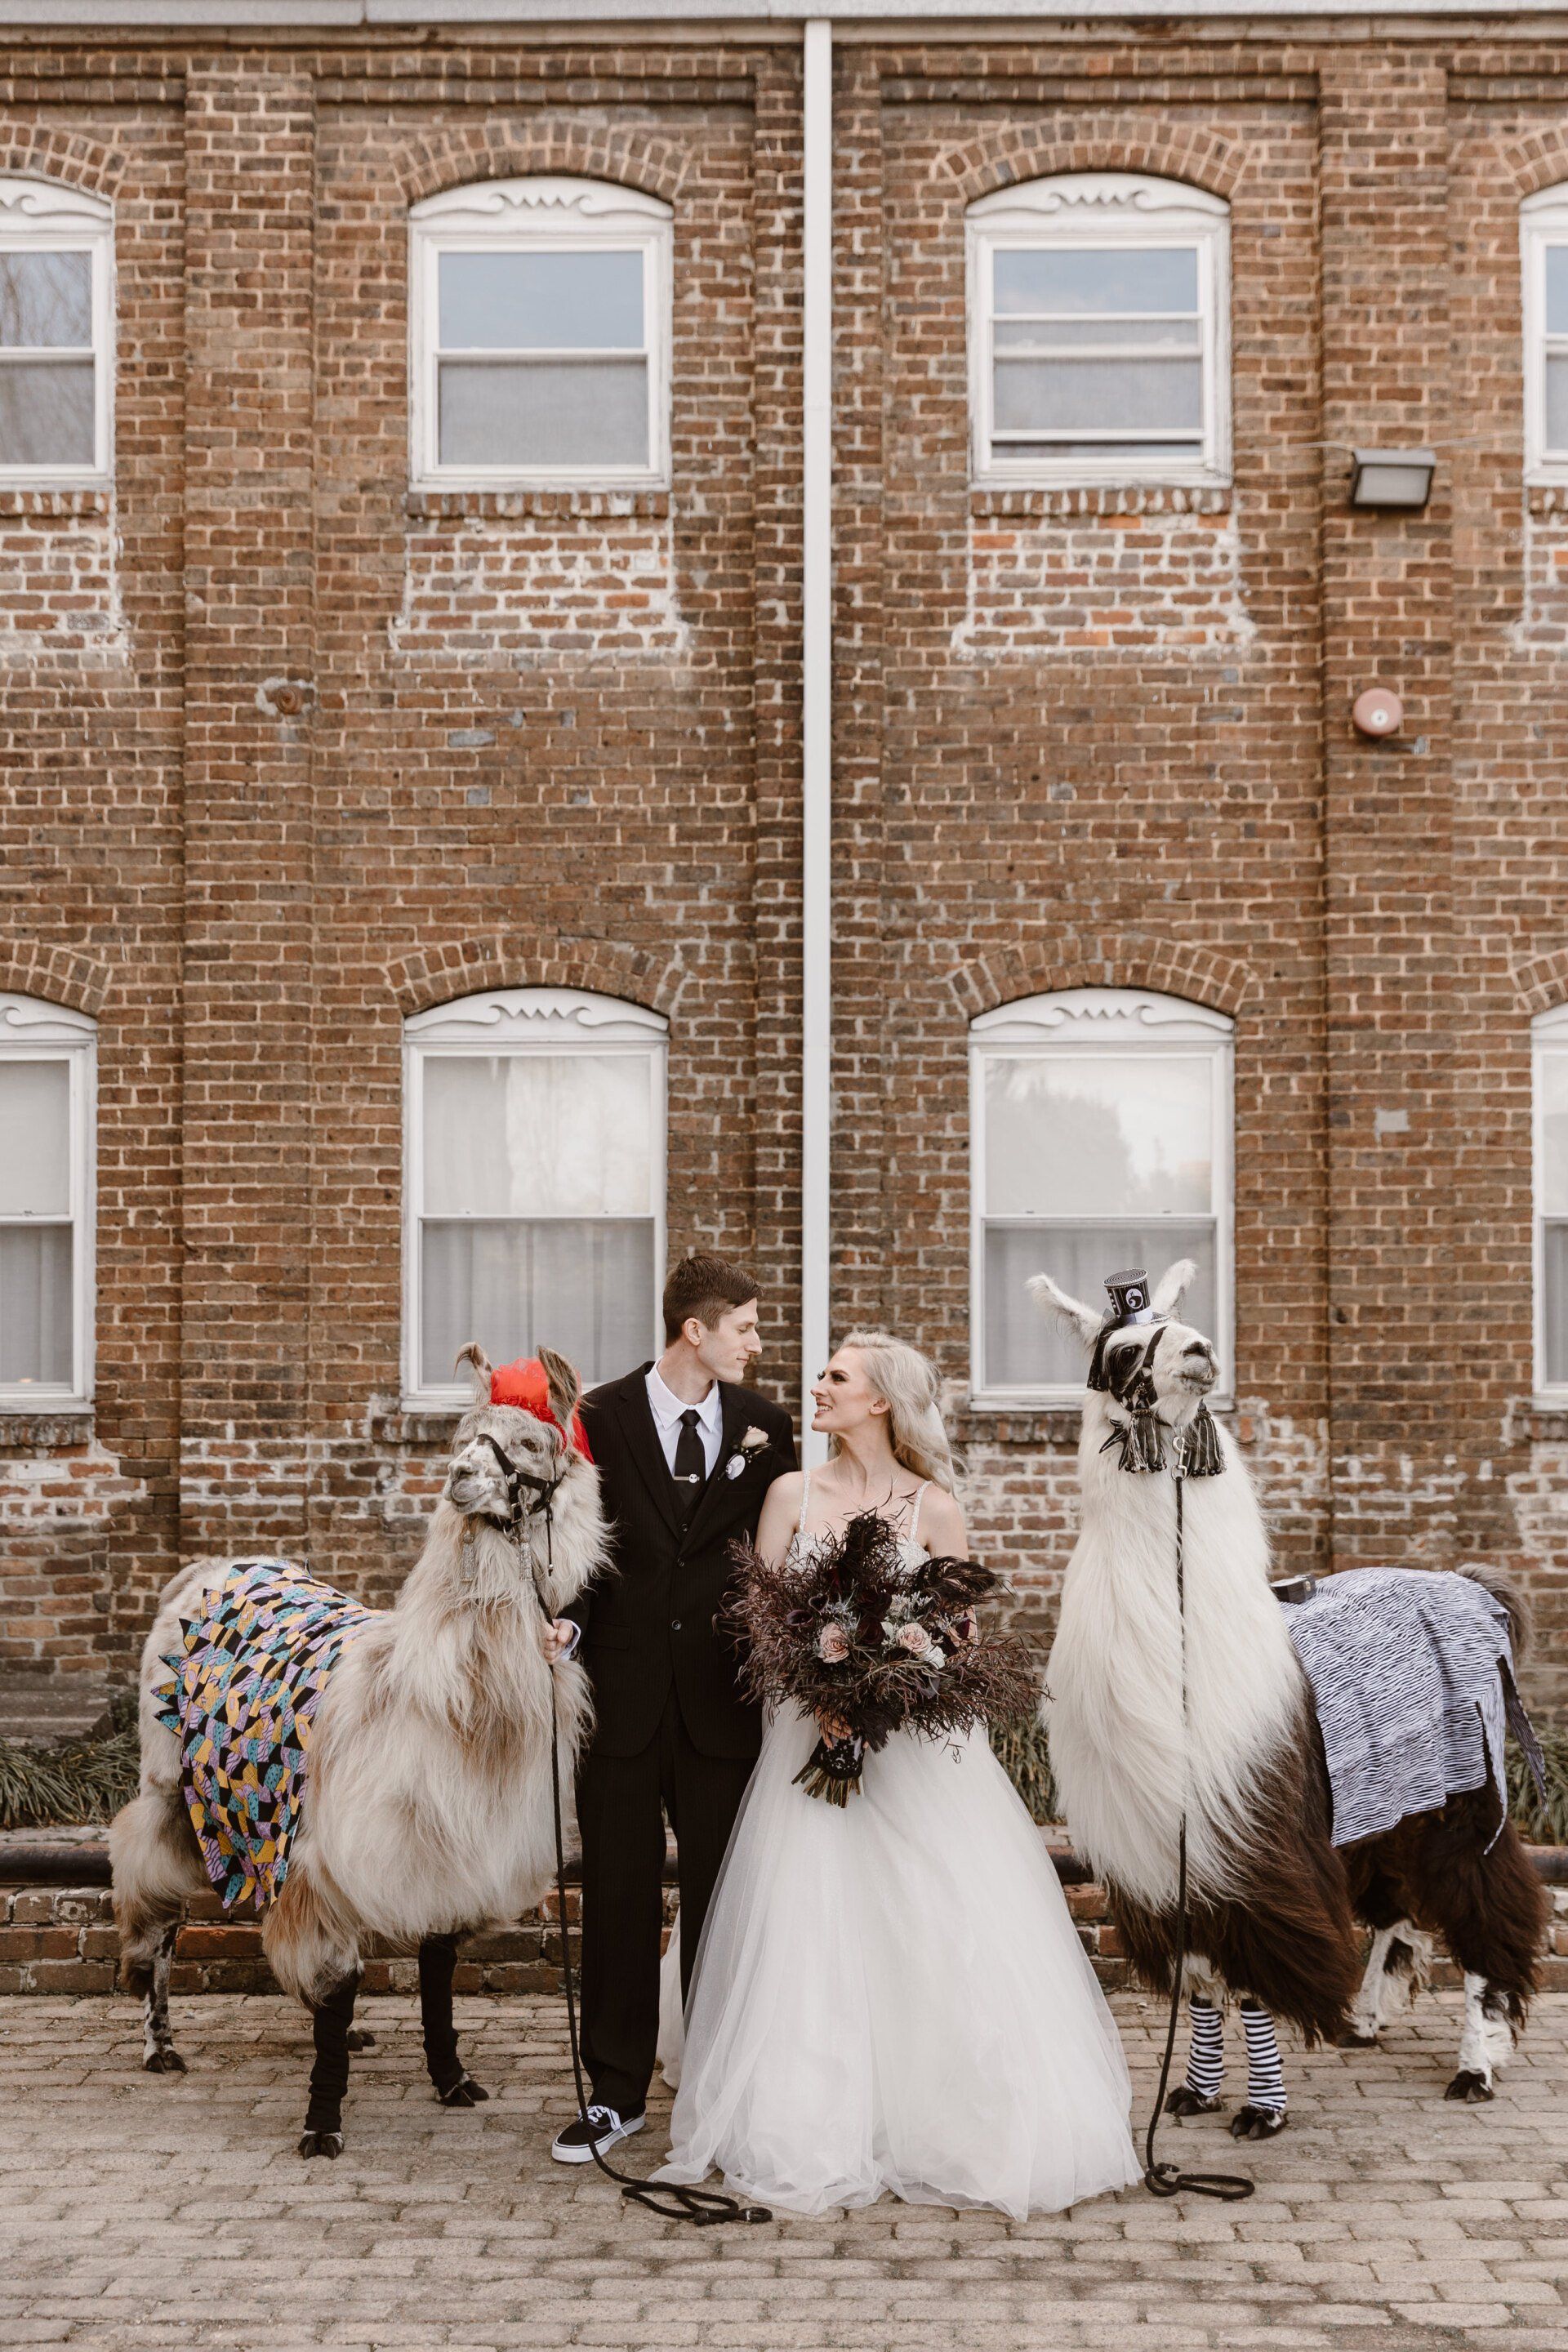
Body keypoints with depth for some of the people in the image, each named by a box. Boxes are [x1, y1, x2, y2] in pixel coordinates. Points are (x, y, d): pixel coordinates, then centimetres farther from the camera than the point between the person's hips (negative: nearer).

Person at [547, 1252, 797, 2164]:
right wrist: (569, 1620, -16)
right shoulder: (603, 1417, -1)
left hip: (720, 1697, 2)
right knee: (620, 1896, 4)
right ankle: (617, 2094, 14)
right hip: (623, 1688, -2)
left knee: (721, 1893, 7)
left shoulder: (765, 1426, 6)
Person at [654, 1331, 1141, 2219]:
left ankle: (950, 2130, 5)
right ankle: (819, 2134, 6)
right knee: (815, 1939, -2)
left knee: (942, 1937, -4)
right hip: (816, 1733, 1)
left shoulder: (935, 1508, 2)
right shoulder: (793, 1494, 6)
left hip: (919, 1743, -1)